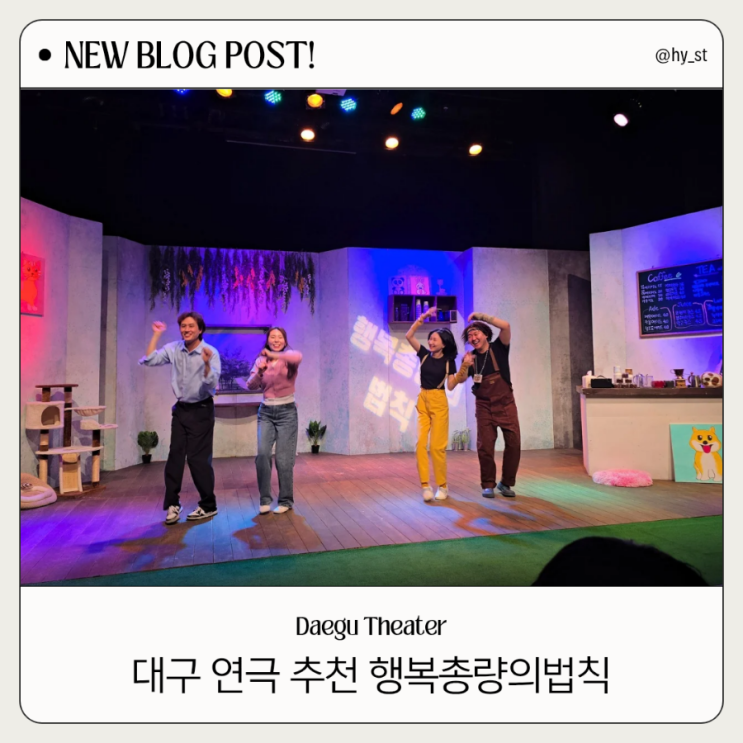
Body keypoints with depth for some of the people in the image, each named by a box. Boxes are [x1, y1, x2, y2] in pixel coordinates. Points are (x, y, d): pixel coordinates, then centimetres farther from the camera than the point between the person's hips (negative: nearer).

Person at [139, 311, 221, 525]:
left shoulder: (210, 352, -13)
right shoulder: (173, 349, 1)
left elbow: (212, 384, -20)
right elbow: (148, 361, -5)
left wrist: (206, 364, -38)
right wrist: (156, 334, -3)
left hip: (201, 410, -4)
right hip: (180, 409, 5)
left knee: (198, 458, -3)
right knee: (175, 456, 5)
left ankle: (208, 506, 11)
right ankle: (172, 504, 17)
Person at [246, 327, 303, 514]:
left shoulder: (288, 359, -5)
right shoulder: (260, 361, 7)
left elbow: (298, 357, -31)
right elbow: (251, 385, -3)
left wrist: (273, 355, -31)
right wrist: (259, 372, -19)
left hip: (287, 412, -3)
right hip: (265, 412, 3)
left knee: (283, 458, -2)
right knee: (262, 453, -13)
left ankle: (286, 500, 16)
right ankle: (265, 498, 3)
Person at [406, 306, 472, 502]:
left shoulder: (448, 362, -2)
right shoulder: (425, 354, 4)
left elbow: (450, 386, -6)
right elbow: (409, 336, -4)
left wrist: (463, 370, -16)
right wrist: (423, 317, -8)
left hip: (439, 402, -3)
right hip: (422, 401, 3)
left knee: (437, 446, -5)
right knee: (420, 443, -10)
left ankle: (442, 487, 8)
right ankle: (425, 486, -8)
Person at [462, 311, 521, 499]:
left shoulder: (498, 348, -4)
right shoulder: (471, 357, 2)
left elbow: (506, 326, -20)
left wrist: (481, 316, -17)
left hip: (506, 403, -1)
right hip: (484, 406, 1)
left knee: (513, 443, -2)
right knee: (485, 446, -3)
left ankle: (506, 483, 14)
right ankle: (488, 484, 11)